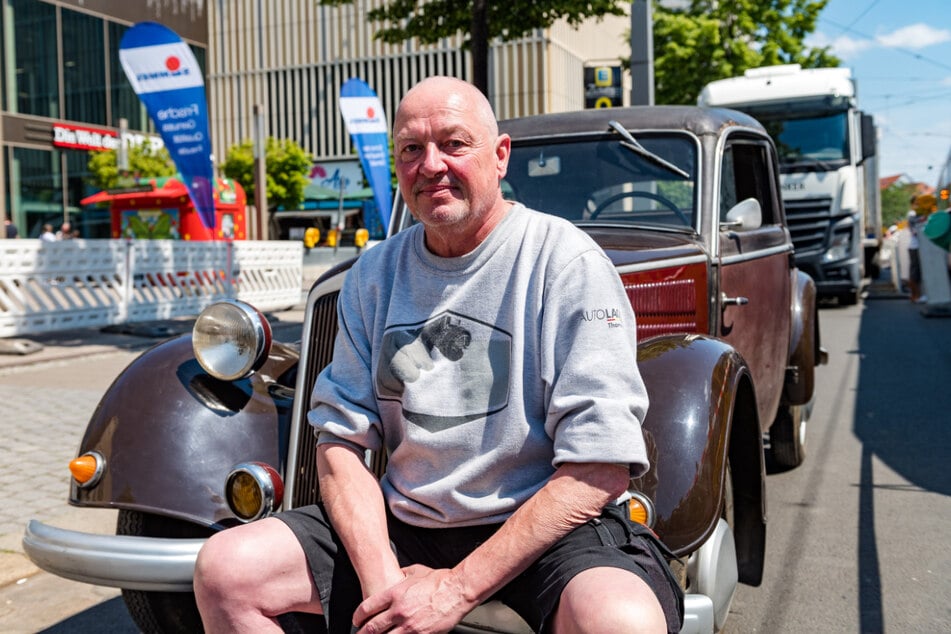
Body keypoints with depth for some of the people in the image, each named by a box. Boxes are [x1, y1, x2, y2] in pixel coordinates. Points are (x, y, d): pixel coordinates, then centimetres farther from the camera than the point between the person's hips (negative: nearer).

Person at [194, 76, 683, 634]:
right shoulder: (374, 274, 6)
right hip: (402, 526, 5)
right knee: (225, 570, -8)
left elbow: (603, 469, -15)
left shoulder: (568, 262, -10)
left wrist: (459, 587, -17)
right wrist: (382, 580, -12)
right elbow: (340, 439, 5)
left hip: (547, 527, -4)